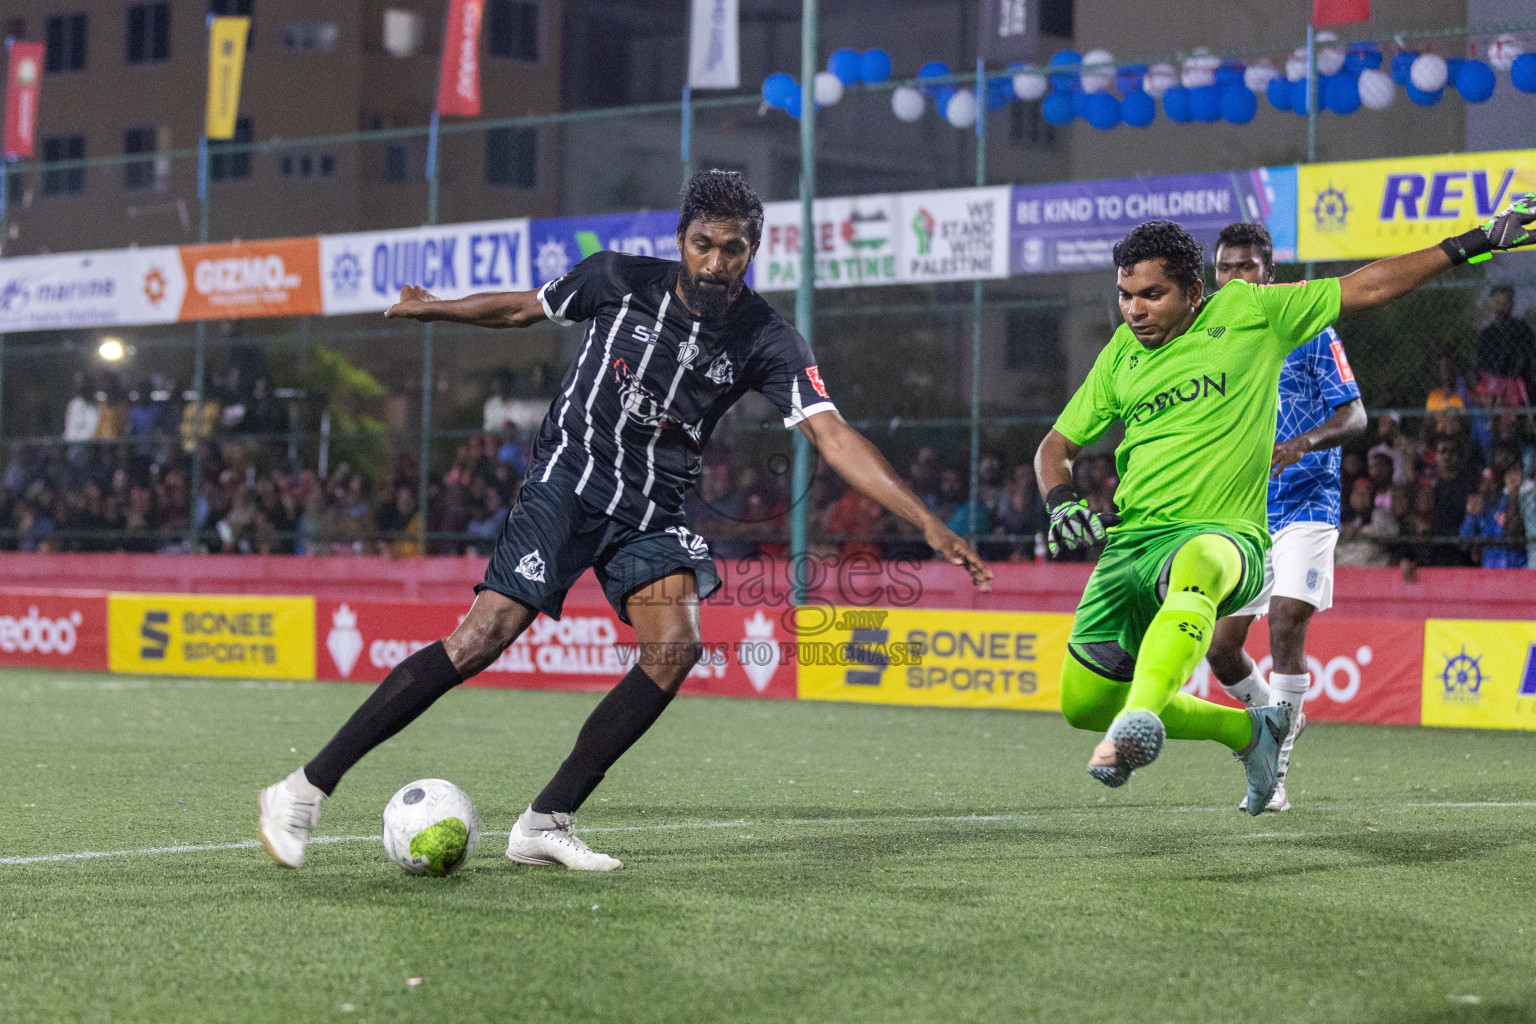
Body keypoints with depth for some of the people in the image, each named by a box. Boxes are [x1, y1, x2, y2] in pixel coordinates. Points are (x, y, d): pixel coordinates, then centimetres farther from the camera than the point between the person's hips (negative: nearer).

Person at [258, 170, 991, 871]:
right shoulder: (620, 279, -6)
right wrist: (435, 308, 20)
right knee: (484, 637, -18)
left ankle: (546, 822, -10)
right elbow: (523, 308, 13)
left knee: (675, 648, -21)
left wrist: (928, 524, -22)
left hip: (651, 516, 3)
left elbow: (834, 439, -12)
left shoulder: (766, 342, -5)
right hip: (567, 486, -3)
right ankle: (306, 790, -13)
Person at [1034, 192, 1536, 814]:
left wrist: (1473, 243, 6)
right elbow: (1057, 444, 24)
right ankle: (1249, 730, 21)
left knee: (1196, 567, -42)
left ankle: (1141, 718, -64)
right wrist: (1060, 504, 3)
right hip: (1129, 541, 5)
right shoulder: (1121, 354, 14)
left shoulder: (1250, 312, 4)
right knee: (1082, 706, 0)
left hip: (1224, 535, -5)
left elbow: (1368, 287, 9)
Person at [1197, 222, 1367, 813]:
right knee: (1220, 644, 0)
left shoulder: (1308, 332, -4)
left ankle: (1273, 772, -12)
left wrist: (1302, 444, -25)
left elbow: (1354, 416, -8)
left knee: (1285, 625, -19)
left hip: (1305, 505, -5)